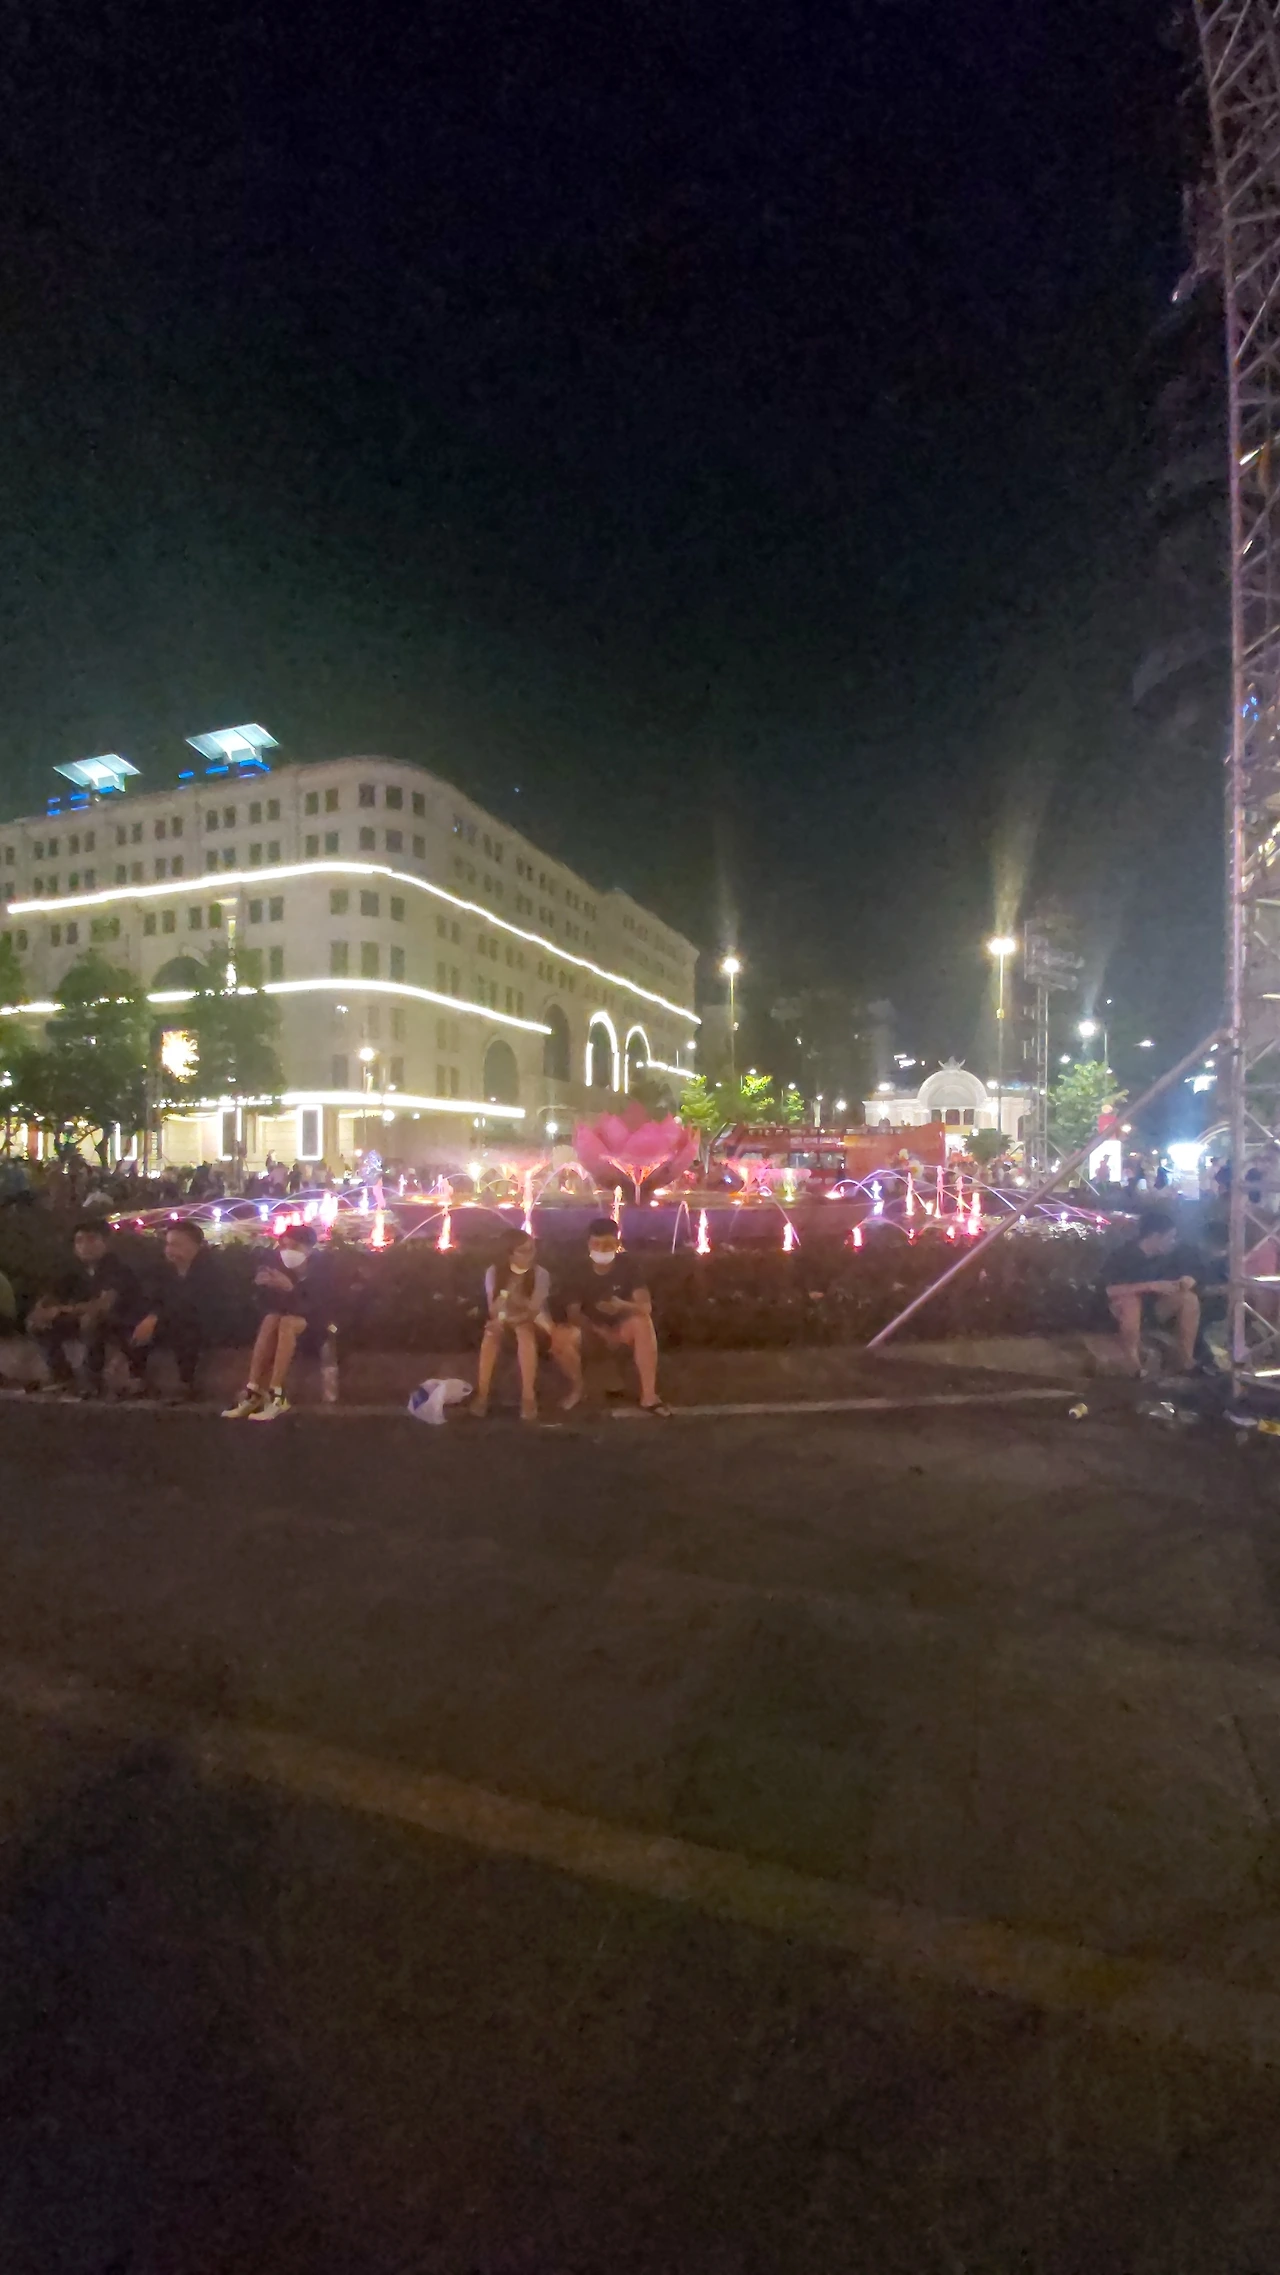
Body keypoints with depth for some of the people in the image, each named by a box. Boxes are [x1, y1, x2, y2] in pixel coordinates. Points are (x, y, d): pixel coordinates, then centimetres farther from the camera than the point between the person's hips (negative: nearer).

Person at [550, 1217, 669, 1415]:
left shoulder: (628, 1267, -15)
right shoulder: (580, 1272, -12)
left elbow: (646, 1307, -24)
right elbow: (573, 1313, -15)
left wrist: (623, 1306, -47)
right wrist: (601, 1332, -34)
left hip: (622, 1327, -1)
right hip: (590, 1328, 1)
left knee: (643, 1322, -34)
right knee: (560, 1338, -30)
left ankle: (648, 1397, -27)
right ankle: (577, 1387, -1)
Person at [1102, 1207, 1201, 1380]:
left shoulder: (1167, 1254, -7)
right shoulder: (1125, 1254, -23)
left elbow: (1188, 1276, 6)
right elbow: (1111, 1290, -34)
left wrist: (1186, 1280, -21)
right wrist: (1152, 1286, -36)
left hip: (1155, 1306, 6)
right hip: (1124, 1307, -6)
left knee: (1190, 1298, -20)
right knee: (1130, 1301, -40)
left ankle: (1186, 1363, -14)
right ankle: (1134, 1368, -26)